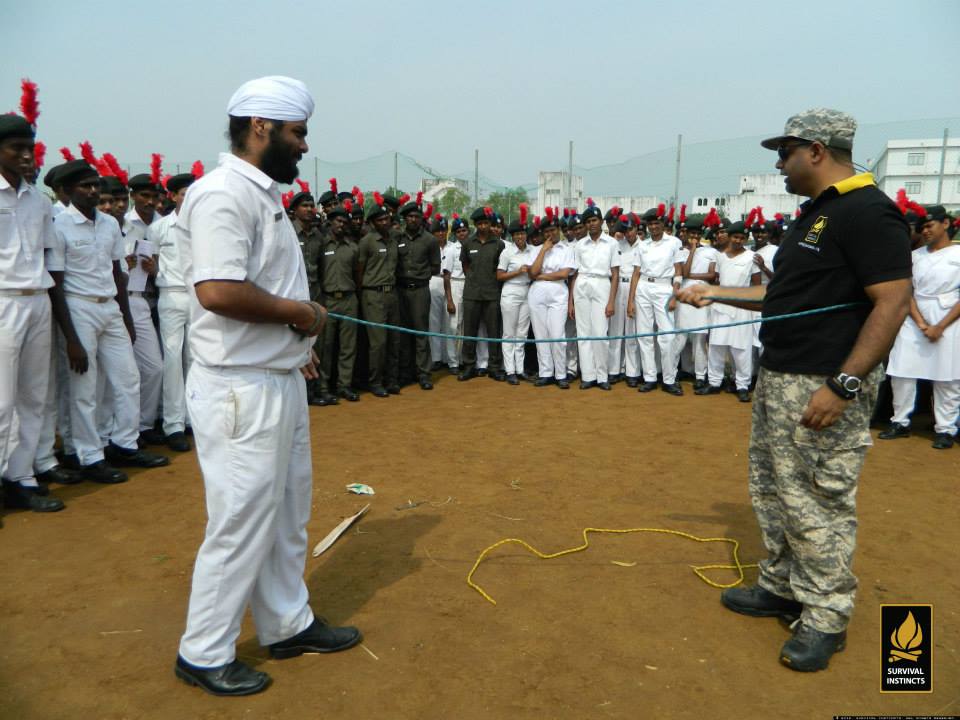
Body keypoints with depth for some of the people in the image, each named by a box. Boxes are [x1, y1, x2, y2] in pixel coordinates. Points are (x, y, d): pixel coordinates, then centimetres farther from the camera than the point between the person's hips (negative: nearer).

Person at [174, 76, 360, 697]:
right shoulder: (222, 194, -17)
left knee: (288, 511, 19)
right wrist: (299, 312, -17)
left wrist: (295, 338, 13)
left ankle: (288, 624, 36)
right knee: (242, 521, 2)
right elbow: (217, 291, -29)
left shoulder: (265, 194, 14)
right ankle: (204, 654, 22)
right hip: (241, 388, -10)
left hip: (281, 381, 10)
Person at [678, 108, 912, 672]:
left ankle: (826, 619, 16)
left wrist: (842, 384, -26)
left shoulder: (867, 212, -15)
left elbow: (893, 302, -21)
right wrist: (715, 293, 20)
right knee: (773, 490, 18)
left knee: (819, 503, -1)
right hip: (779, 377, 10)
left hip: (825, 387, -10)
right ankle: (783, 589, 34)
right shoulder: (815, 213, 15)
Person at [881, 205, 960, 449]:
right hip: (912, 323, 4)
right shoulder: (915, 255, 12)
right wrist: (921, 324, -6)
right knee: (901, 374, 1)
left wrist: (940, 327, -10)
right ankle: (900, 423, 11)